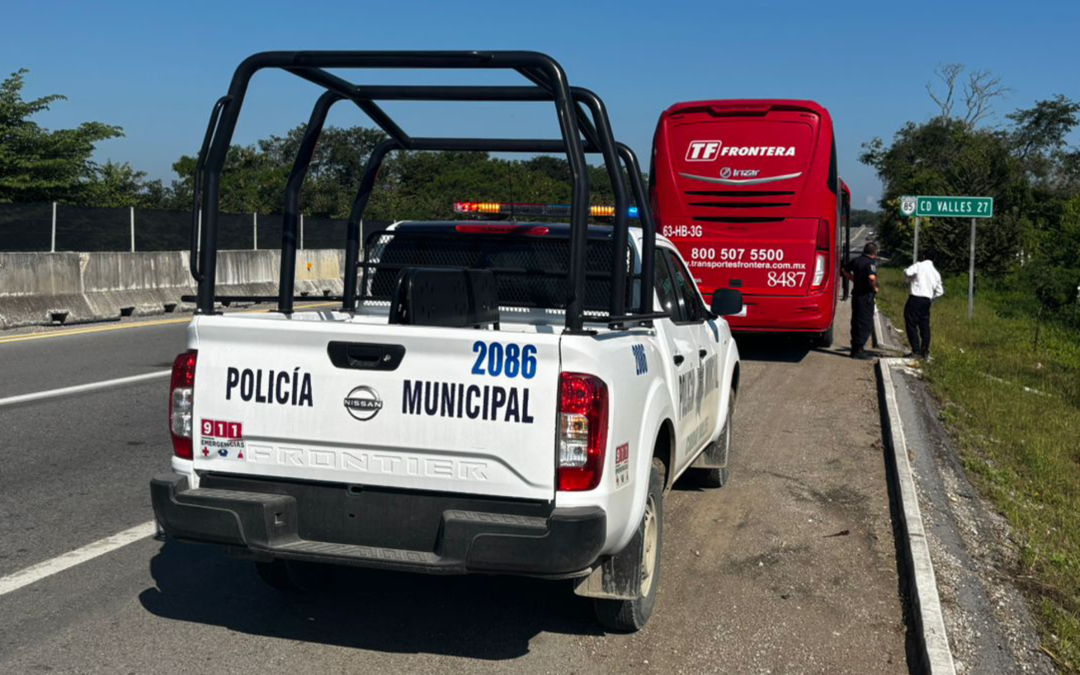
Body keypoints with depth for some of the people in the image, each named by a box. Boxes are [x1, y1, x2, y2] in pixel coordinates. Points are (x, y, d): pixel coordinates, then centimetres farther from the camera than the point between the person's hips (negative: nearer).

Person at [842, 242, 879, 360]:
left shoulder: (856, 260, 8)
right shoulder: (870, 263, -16)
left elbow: (845, 270, 23)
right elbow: (872, 277, -33)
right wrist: (874, 288, -15)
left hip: (856, 294, 8)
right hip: (866, 296, -8)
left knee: (856, 322, 15)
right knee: (866, 324, -2)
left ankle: (855, 348, 22)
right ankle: (858, 350, -2)